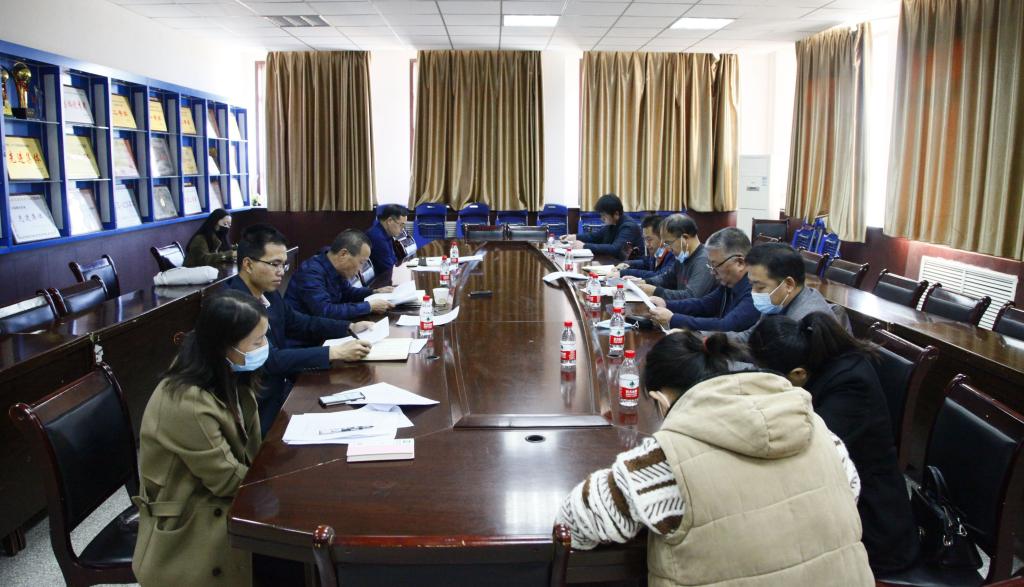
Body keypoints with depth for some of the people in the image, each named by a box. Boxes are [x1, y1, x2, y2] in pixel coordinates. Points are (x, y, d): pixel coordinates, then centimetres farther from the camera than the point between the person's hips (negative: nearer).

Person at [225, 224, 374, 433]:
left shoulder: (267, 291, 2)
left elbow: (300, 323, 15)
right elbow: (269, 360, -28)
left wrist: (350, 327, 2)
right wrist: (334, 352, -30)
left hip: (279, 385, 7)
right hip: (259, 409, -7)